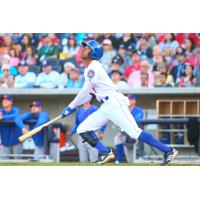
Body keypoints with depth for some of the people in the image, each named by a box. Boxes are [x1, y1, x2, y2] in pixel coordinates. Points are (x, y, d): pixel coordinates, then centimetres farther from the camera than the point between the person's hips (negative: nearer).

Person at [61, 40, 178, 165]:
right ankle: (105, 153, -4)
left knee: (135, 132, -17)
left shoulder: (94, 67, -11)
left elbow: (85, 91, -13)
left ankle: (168, 151, -15)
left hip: (114, 102, -10)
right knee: (82, 130, 3)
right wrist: (74, 107, 13)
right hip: (105, 107, 10)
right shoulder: (88, 70, 19)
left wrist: (72, 106, -5)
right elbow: (89, 93, 23)